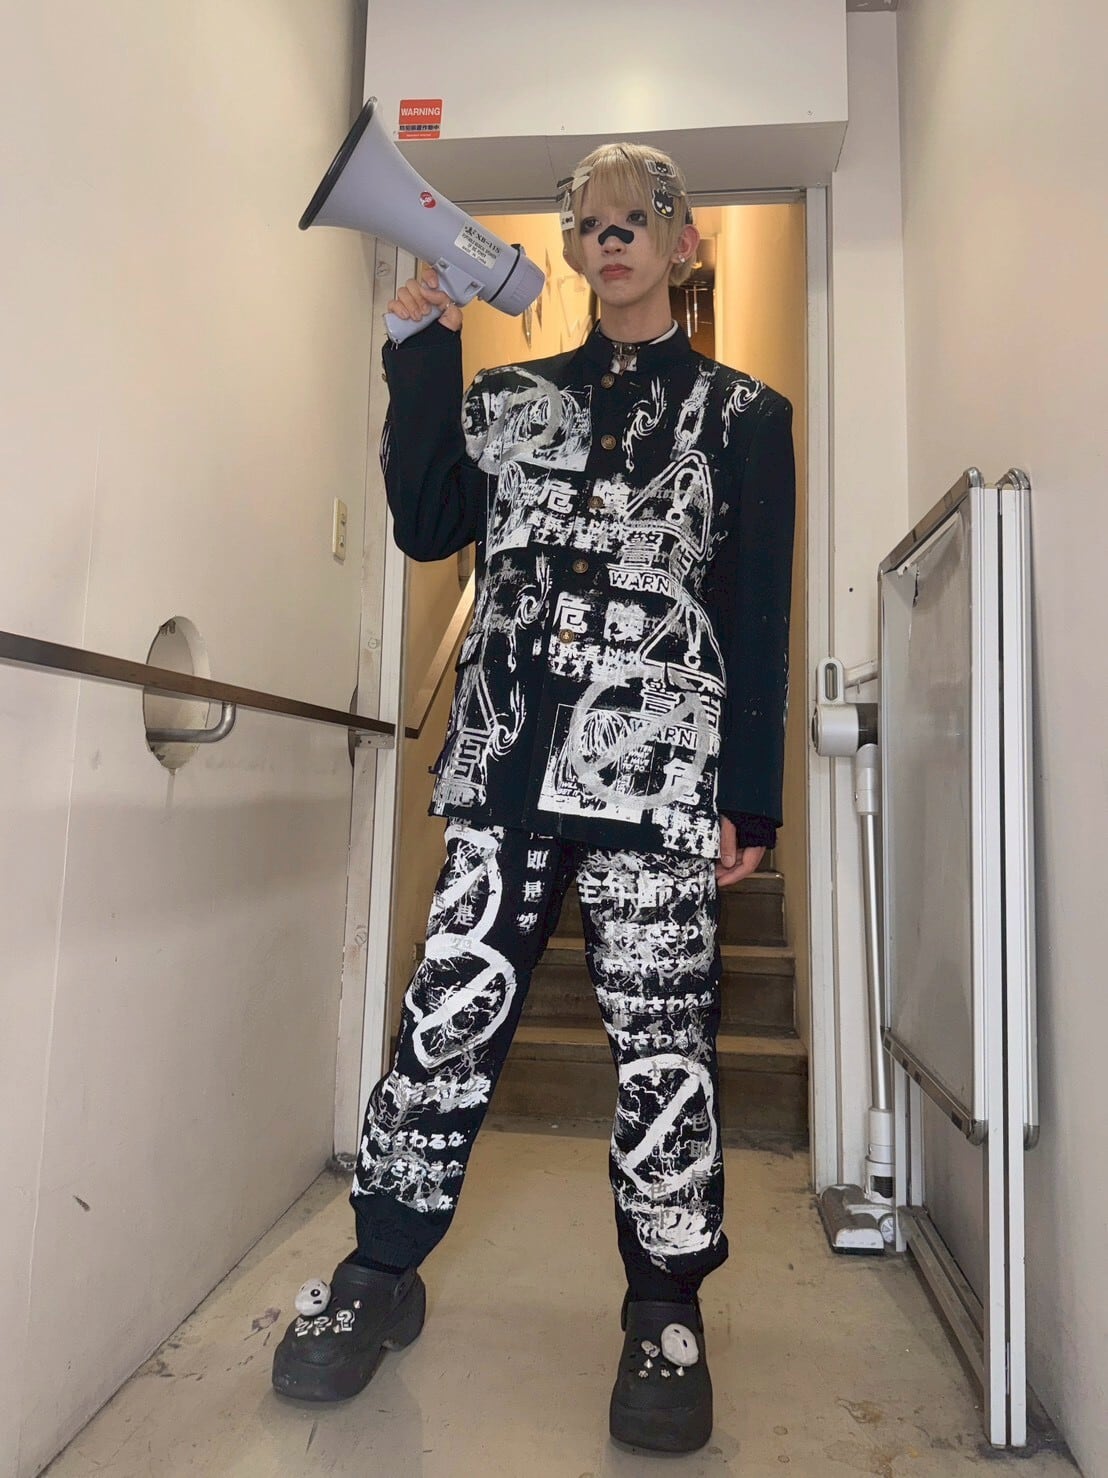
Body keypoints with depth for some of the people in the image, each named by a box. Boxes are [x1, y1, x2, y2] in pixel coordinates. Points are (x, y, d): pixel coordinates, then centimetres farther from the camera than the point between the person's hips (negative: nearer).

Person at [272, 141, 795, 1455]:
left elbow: (758, 620, 6)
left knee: (661, 1033, 1)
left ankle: (666, 1308, 21)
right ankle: (383, 1270, 22)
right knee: (453, 1007, 3)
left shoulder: (742, 415, 12)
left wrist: (749, 797, -1)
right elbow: (427, 528, 8)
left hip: (659, 767, -2)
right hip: (507, 757, 2)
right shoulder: (514, 396, 20)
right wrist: (423, 358, 5)